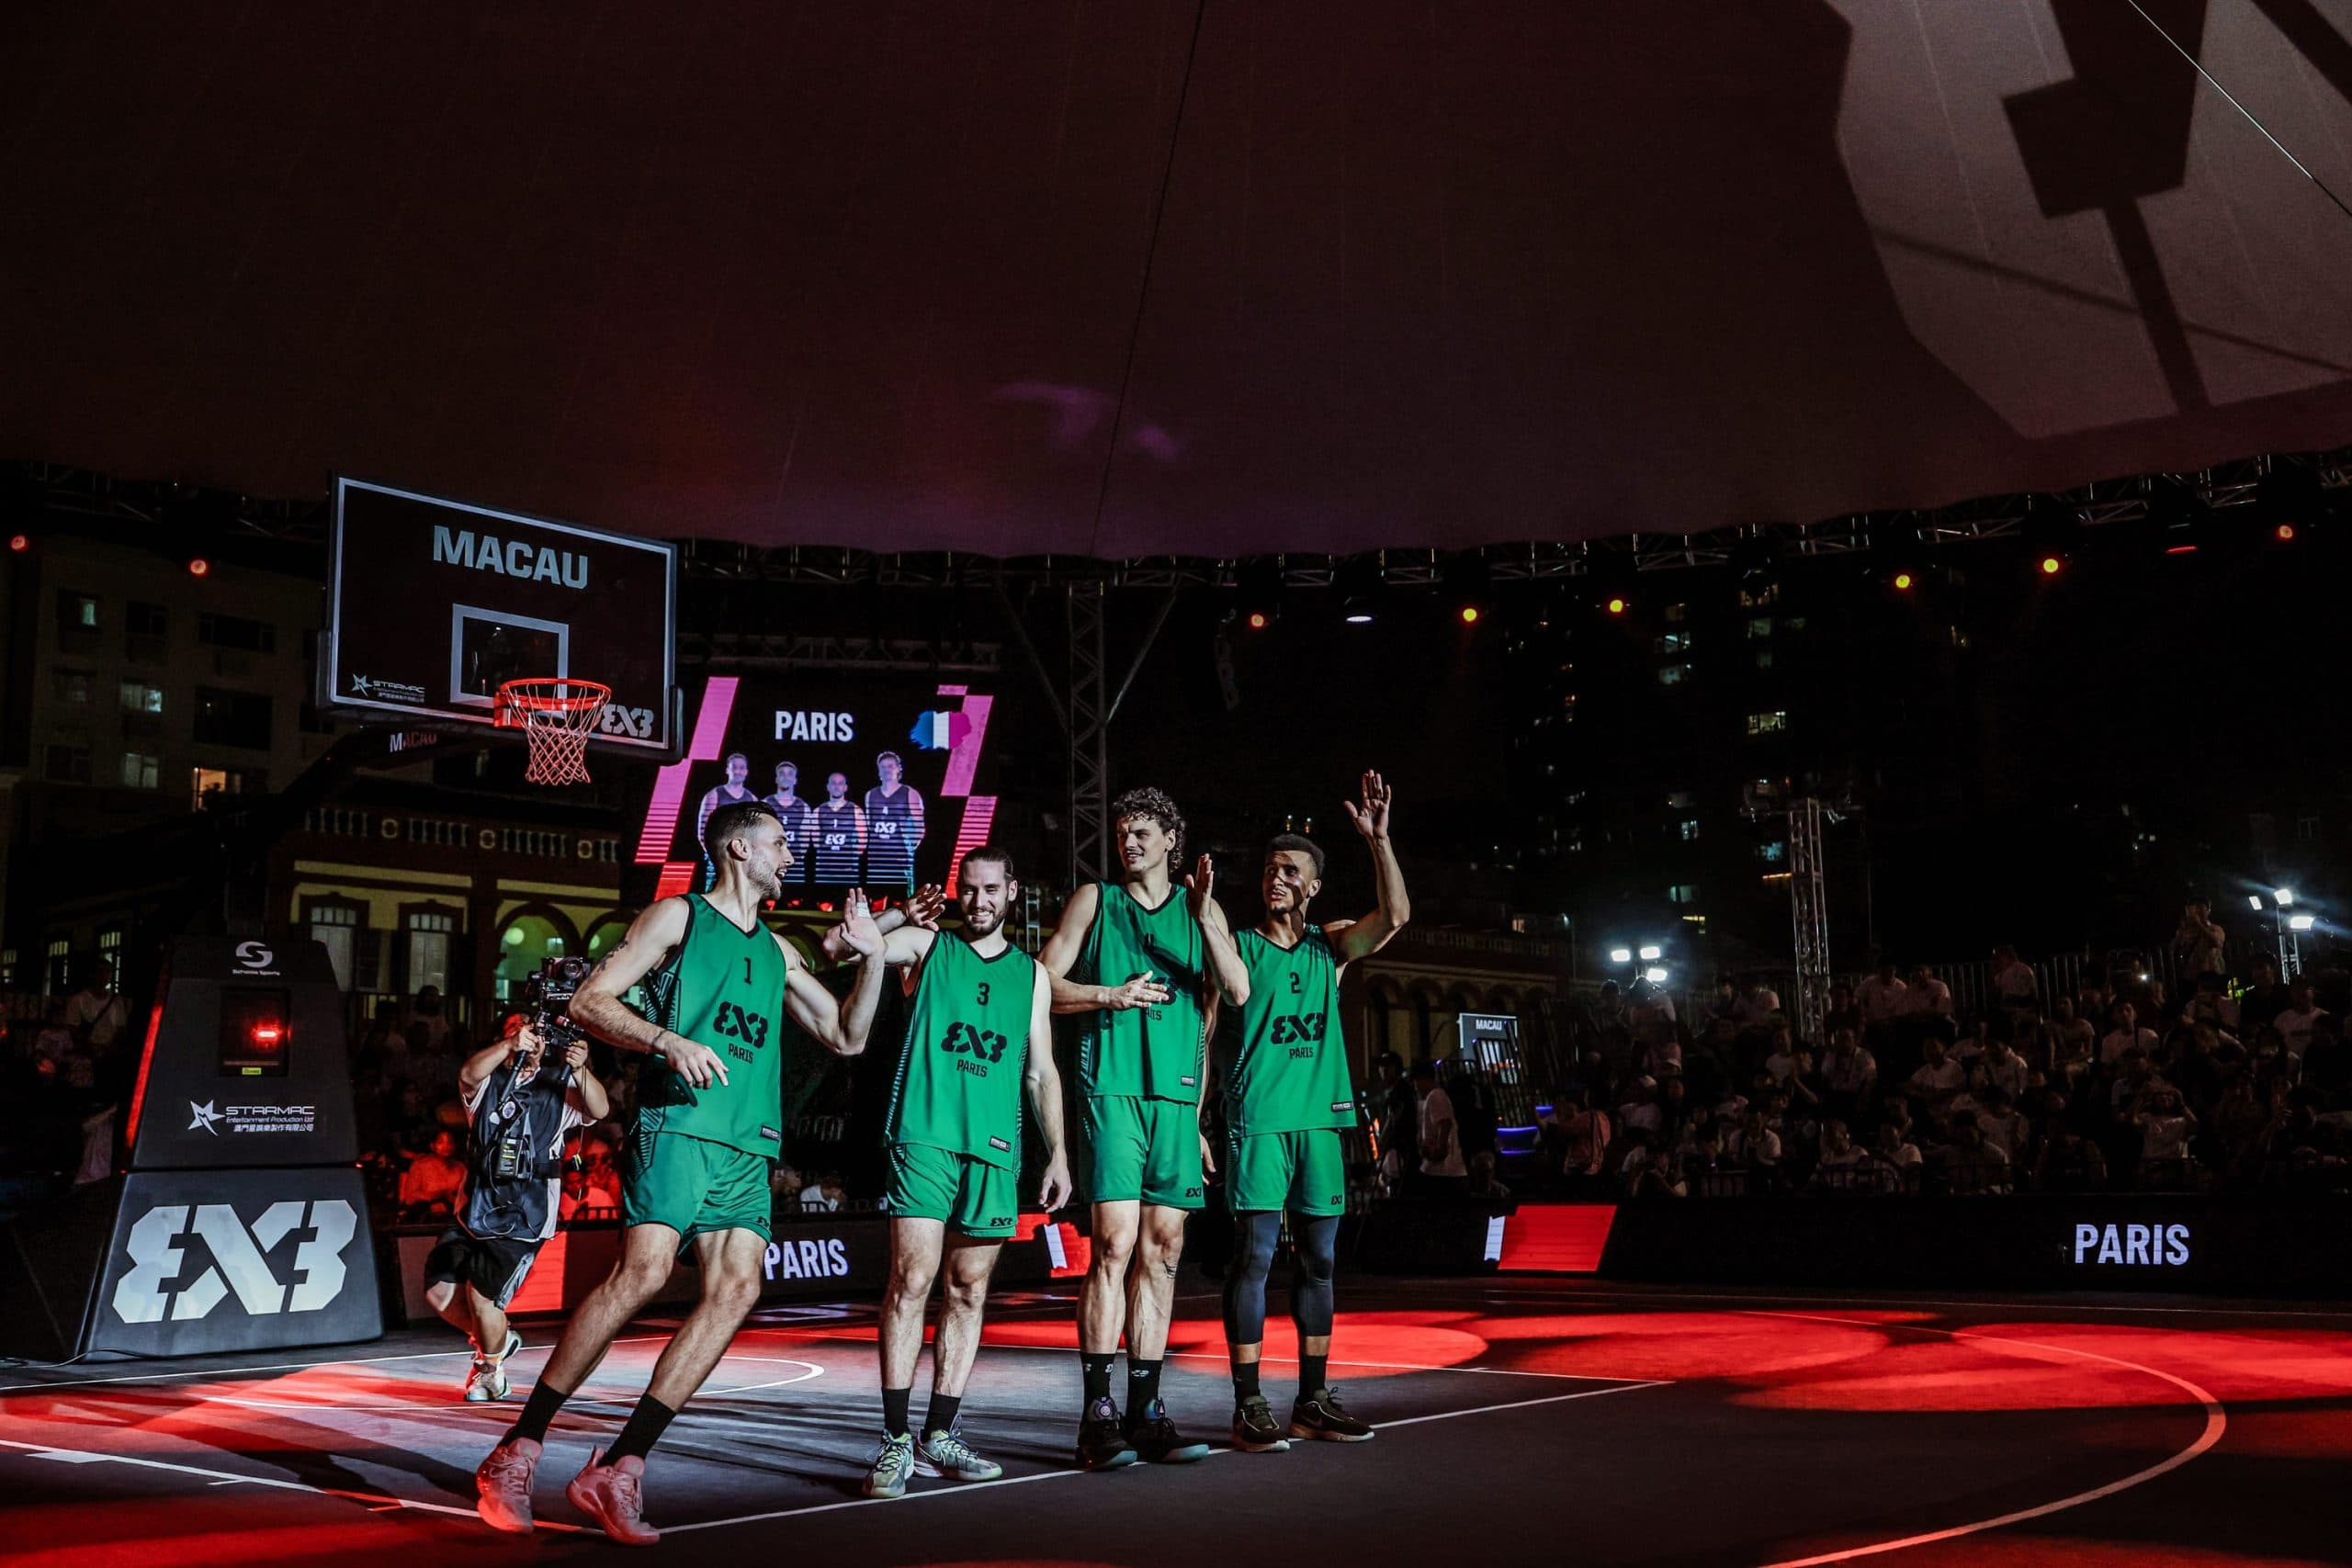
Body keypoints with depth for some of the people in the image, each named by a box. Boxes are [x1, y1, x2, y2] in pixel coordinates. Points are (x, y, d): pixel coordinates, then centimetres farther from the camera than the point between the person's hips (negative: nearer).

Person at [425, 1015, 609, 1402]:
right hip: (474, 1213, 3)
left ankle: (491, 1370, 16)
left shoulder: (557, 1089, 1)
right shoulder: (487, 1083, 4)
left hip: (523, 1220, -3)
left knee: (482, 1295, -12)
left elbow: (599, 1111, -18)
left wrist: (580, 1070, -37)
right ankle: (497, 1339, 27)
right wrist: (511, 1046, -39)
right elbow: (468, 1074, -21)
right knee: (439, 1291, 0)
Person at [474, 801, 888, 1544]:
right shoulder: (678, 916, 6)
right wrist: (669, 1041, -18)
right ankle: (517, 1451, -12)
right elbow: (588, 1001, -1)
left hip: (746, 1147, 6)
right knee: (644, 1269, -22)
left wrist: (873, 955, 13)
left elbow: (846, 1038, 27)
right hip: (677, 1126, -6)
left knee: (735, 1289, -11)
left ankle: (618, 1470, -10)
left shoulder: (777, 952, 24)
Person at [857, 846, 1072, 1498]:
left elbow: (1042, 1073, 17)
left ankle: (939, 1437, 14)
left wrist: (1058, 1156, 11)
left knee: (968, 1291, 6)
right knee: (912, 1280, -12)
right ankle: (896, 1441, -8)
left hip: (994, 1149, 4)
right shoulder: (926, 945, 10)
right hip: (925, 1134, -3)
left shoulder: (1032, 974, 17)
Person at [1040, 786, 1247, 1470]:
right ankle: (1098, 1414, -9)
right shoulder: (1094, 900, 10)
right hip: (1113, 1088, -3)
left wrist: (1205, 917, -11)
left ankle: (1145, 1412, 10)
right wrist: (1112, 994, -7)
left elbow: (1238, 991, 1)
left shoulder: (1201, 907, 15)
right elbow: (1044, 984, 7)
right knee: (1115, 1244, -12)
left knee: (1162, 1251, 4)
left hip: (1178, 1096, 3)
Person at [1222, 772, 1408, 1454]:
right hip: (1256, 1119, -4)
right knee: (1255, 1255, -6)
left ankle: (1313, 1400, 16)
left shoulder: (1330, 947, 11)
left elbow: (1395, 915, -5)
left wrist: (1378, 838, -13)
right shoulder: (1238, 946, 2)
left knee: (1318, 1258, 8)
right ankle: (1249, 1406, -2)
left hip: (1320, 1118, 5)